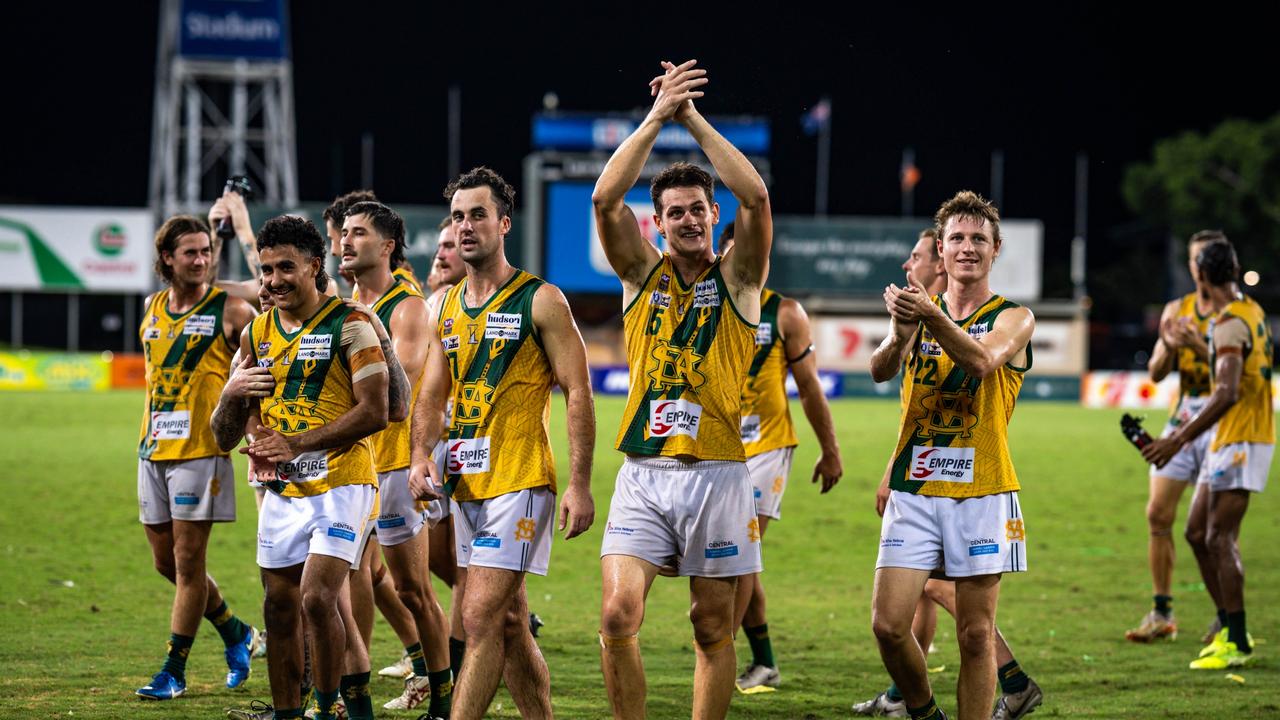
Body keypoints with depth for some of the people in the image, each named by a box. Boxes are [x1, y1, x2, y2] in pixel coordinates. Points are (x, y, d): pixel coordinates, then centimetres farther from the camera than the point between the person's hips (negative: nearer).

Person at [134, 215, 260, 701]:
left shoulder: (230, 310, -6)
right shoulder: (153, 309, 11)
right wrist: (151, 433, 15)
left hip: (200, 450, -6)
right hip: (153, 449, 6)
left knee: (188, 561, -5)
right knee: (166, 561, 10)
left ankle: (174, 671, 2)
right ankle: (237, 635, 29)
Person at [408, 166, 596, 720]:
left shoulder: (540, 301, -6)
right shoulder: (446, 309, 13)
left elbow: (578, 394, -8)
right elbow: (432, 395, 17)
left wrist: (579, 485, -14)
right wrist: (421, 456, -3)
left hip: (520, 482, -7)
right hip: (466, 484, 7)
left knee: (480, 617, -15)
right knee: (509, 622, 12)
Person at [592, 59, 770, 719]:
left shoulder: (737, 278, 4)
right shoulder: (642, 273, 8)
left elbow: (755, 197, -13)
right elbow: (605, 199, -8)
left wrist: (693, 119, -11)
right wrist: (656, 119, -13)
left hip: (716, 473, -1)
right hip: (643, 473, 1)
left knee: (713, 628, 6)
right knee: (618, 615, -12)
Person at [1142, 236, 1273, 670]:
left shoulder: (1230, 324, -18)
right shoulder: (1250, 312, 12)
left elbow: (1227, 393, -28)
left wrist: (1179, 440, -28)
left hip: (1240, 441, -10)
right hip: (1227, 440, 10)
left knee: (1219, 538, -8)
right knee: (1198, 532, 11)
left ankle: (1237, 644, -5)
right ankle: (1229, 628, 17)